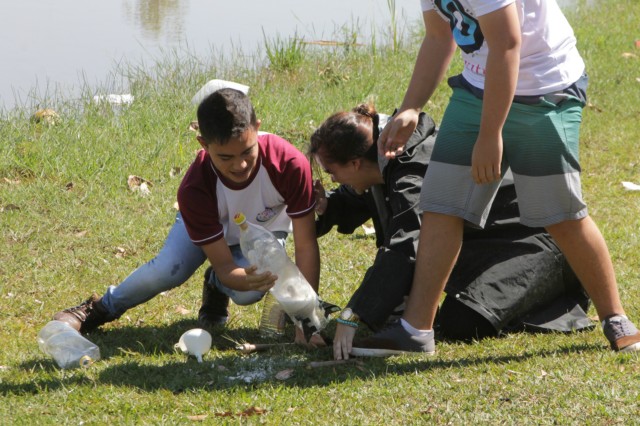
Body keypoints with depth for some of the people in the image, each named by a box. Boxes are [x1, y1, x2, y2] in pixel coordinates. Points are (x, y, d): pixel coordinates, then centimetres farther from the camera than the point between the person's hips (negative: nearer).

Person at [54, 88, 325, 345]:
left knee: (249, 292, -29)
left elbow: (306, 246, -33)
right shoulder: (194, 189, -38)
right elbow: (225, 266, -33)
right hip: (207, 221, 0)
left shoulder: (291, 164, -40)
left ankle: (216, 288, 9)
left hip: (264, 230, 0)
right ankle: (101, 309, 3)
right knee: (166, 271, -27)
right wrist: (245, 277, -59)